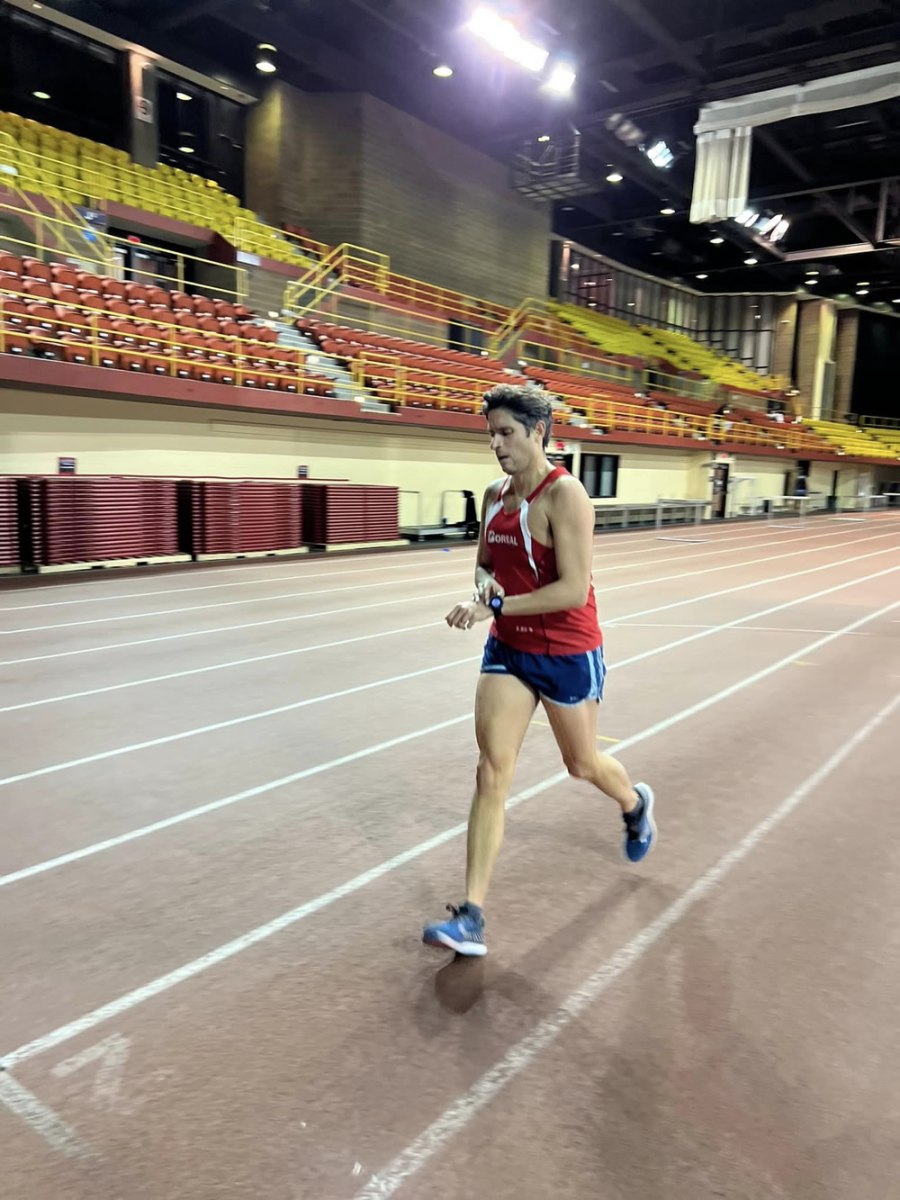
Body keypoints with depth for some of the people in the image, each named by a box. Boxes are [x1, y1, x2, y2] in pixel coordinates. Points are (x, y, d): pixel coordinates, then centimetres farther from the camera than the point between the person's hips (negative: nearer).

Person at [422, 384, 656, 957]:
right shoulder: (494, 496, 3)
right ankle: (472, 917, 0)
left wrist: (494, 605, -26)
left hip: (568, 654, -5)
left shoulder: (564, 494, -18)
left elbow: (574, 589, -24)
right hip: (509, 649, 5)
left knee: (583, 764, 17)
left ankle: (637, 805, 54)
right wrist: (480, 591, -6)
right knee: (492, 772, -4)